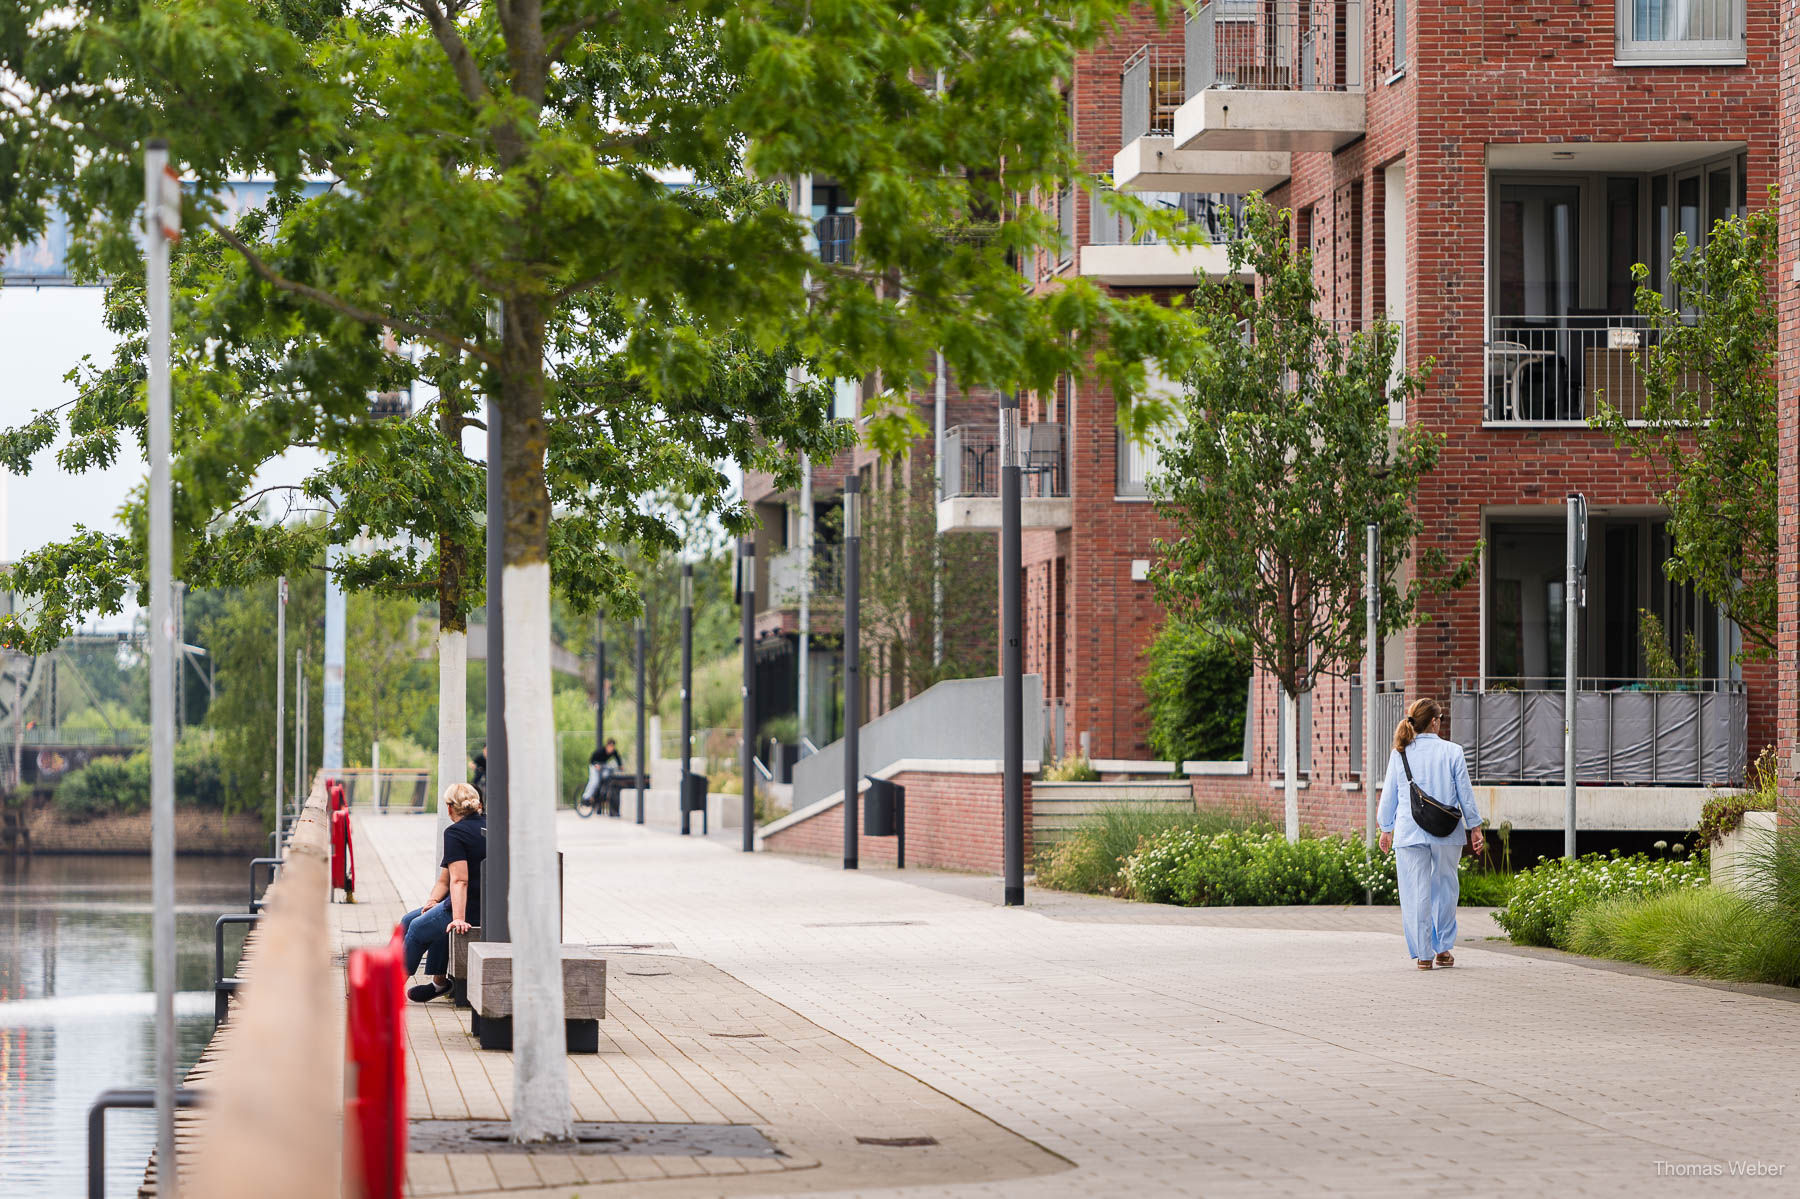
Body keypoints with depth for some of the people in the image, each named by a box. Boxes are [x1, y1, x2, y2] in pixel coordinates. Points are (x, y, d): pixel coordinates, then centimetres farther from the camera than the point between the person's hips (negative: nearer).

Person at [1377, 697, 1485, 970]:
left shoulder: (1400, 754, 1)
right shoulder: (1452, 752, -2)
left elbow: (1389, 794, 7)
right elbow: (1465, 794, 2)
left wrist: (1386, 829, 18)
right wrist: (1474, 827, 12)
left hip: (1409, 833, 0)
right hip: (1447, 834, 0)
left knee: (1416, 893, 2)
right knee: (1444, 888, 14)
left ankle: (1423, 954, 1)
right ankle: (1443, 949, 18)